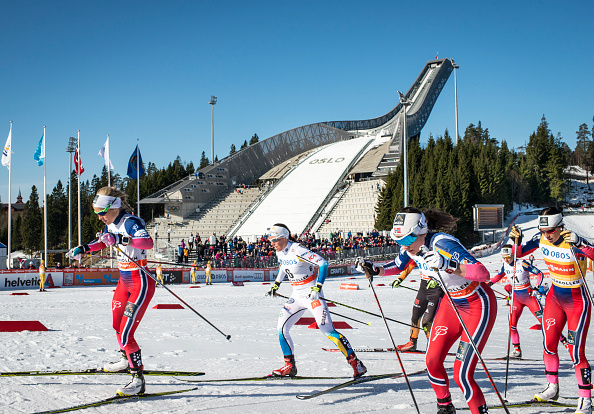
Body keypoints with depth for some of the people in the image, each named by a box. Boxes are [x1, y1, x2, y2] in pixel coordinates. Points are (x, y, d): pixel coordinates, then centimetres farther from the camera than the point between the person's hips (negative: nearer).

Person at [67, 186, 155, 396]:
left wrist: (119, 239, -47)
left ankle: (138, 380, -8)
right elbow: (103, 241, 28)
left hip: (141, 283, -10)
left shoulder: (131, 222, -21)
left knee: (126, 333, -15)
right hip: (124, 281, 10)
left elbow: (148, 242, -40)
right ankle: (126, 359, 49)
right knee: (117, 326, 24)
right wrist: (83, 249, 15)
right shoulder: (111, 224, 5)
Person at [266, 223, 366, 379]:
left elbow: (323, 264, -25)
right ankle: (290, 366, 13)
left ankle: (356, 363, -9)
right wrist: (276, 284, 27)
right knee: (281, 328, 1)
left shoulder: (298, 251, -21)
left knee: (327, 329, -15)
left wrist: (317, 287, -30)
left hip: (312, 294, -8)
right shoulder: (280, 252, 4)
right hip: (296, 296, 8)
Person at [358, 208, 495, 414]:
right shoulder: (411, 247, -10)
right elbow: (399, 266, 15)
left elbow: (483, 273, -41)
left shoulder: (443, 244, -32)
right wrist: (374, 269, -2)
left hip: (478, 305, -7)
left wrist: (449, 265, -54)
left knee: (462, 374, -14)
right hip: (451, 302, 8)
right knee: (432, 362, 5)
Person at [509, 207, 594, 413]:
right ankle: (552, 388, 27)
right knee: (549, 345, 9)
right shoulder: (541, 239, -8)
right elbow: (519, 253, 6)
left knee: (576, 353, -8)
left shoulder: (572, 241, -25)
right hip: (555, 297, 6)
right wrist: (516, 240, -14)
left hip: (577, 302, -6)